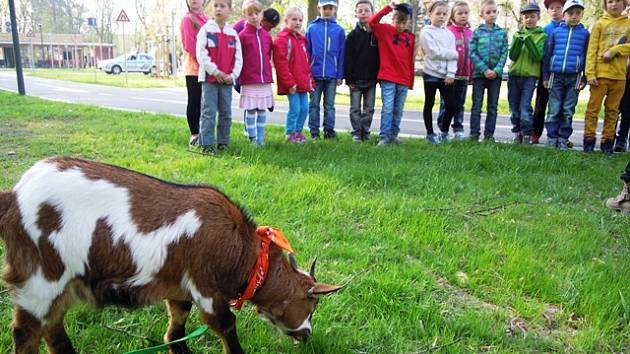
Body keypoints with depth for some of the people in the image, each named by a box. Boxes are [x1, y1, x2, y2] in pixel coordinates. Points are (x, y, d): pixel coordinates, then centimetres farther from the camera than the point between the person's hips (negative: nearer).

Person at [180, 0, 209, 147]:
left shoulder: (206, 20, 16)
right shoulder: (187, 19, -4)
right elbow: (189, 45, -12)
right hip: (193, 68, -6)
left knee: (203, 102, 10)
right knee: (194, 102, -1)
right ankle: (194, 134, 5)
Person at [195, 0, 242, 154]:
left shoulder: (233, 33, 10)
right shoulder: (205, 29, -1)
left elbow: (238, 57, 7)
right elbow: (201, 54, -8)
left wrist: (233, 75, -7)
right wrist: (215, 72, -14)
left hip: (227, 79, 4)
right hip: (209, 78, -4)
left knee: (226, 113, 8)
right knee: (208, 113, -5)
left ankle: (223, 142, 17)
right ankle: (206, 144, -2)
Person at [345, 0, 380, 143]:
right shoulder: (353, 35, -1)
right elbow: (348, 58, -4)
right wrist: (349, 78, -10)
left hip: (371, 79, 2)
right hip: (356, 79, -1)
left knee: (369, 108, 7)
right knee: (355, 108, 4)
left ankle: (366, 133, 17)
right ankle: (356, 133, 12)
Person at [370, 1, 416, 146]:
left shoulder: (411, 37, 10)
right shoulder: (385, 30, 2)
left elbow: (410, 61, 12)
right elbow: (372, 22, -15)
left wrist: (411, 81, 11)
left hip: (404, 80, 4)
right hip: (388, 78, -4)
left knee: (398, 110, 10)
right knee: (387, 109, -7)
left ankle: (393, 135, 20)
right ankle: (384, 137, -2)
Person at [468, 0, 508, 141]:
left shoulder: (502, 33, 6)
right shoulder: (477, 32, 2)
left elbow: (504, 54, 1)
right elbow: (472, 53, -6)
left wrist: (496, 70, -13)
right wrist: (484, 69, -14)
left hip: (496, 75, 2)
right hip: (479, 73, -2)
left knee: (493, 106, 5)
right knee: (477, 106, 1)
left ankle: (489, 134, 12)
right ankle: (474, 134, 6)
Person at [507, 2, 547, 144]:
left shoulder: (542, 35, 2)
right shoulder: (517, 34, 10)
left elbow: (538, 57, -9)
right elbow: (512, 56, 1)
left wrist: (529, 41, -20)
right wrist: (518, 41, -15)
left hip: (530, 76, -3)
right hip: (514, 75, 3)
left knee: (525, 107, -12)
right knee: (514, 108, 6)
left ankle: (527, 135, -3)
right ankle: (517, 133, 17)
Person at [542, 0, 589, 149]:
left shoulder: (585, 33, 7)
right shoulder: (556, 32, 7)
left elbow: (587, 57, 7)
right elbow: (547, 55, 8)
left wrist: (584, 79, 2)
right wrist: (545, 76, 4)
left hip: (574, 77, 0)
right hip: (556, 76, 0)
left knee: (568, 111, 3)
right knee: (554, 110, 1)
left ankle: (563, 139, 9)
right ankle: (552, 138, 6)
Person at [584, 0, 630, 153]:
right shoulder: (600, 24, 4)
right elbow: (591, 50, -3)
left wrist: (614, 50, -14)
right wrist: (590, 73, -11)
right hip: (601, 74, -2)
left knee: (612, 110, 6)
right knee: (593, 108, -3)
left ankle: (607, 141, 12)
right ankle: (589, 139, 2)